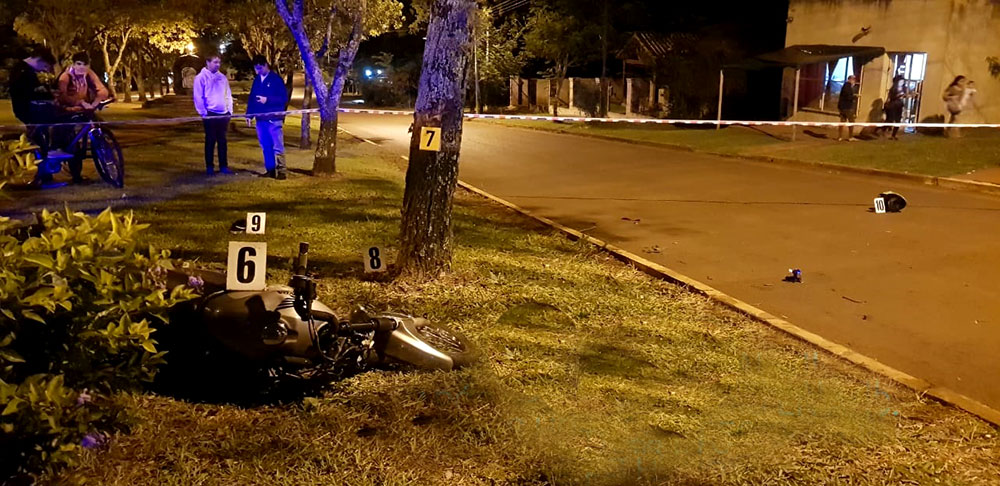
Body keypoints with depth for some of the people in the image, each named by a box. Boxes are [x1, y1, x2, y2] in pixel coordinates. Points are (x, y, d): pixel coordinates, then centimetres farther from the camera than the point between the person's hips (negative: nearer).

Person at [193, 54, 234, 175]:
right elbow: (198, 97, -8)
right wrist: (203, 113, -11)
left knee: (222, 141, 9)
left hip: (223, 114, 5)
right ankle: (209, 167, 8)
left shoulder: (222, 77, 11)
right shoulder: (201, 78, -5)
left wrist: (229, 110, 7)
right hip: (210, 114, -5)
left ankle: (223, 166, 15)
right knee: (210, 141, 1)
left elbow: (228, 95, 15)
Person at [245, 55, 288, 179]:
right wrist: (249, 114, 10)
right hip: (260, 119, 6)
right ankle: (270, 170, 17)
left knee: (278, 147, -6)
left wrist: (267, 100, -18)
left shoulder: (276, 79, -5)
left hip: (274, 119, -6)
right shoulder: (257, 80, 13)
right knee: (265, 147, 10)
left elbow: (284, 98, -10)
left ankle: (281, 171, -4)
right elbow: (252, 98, 17)